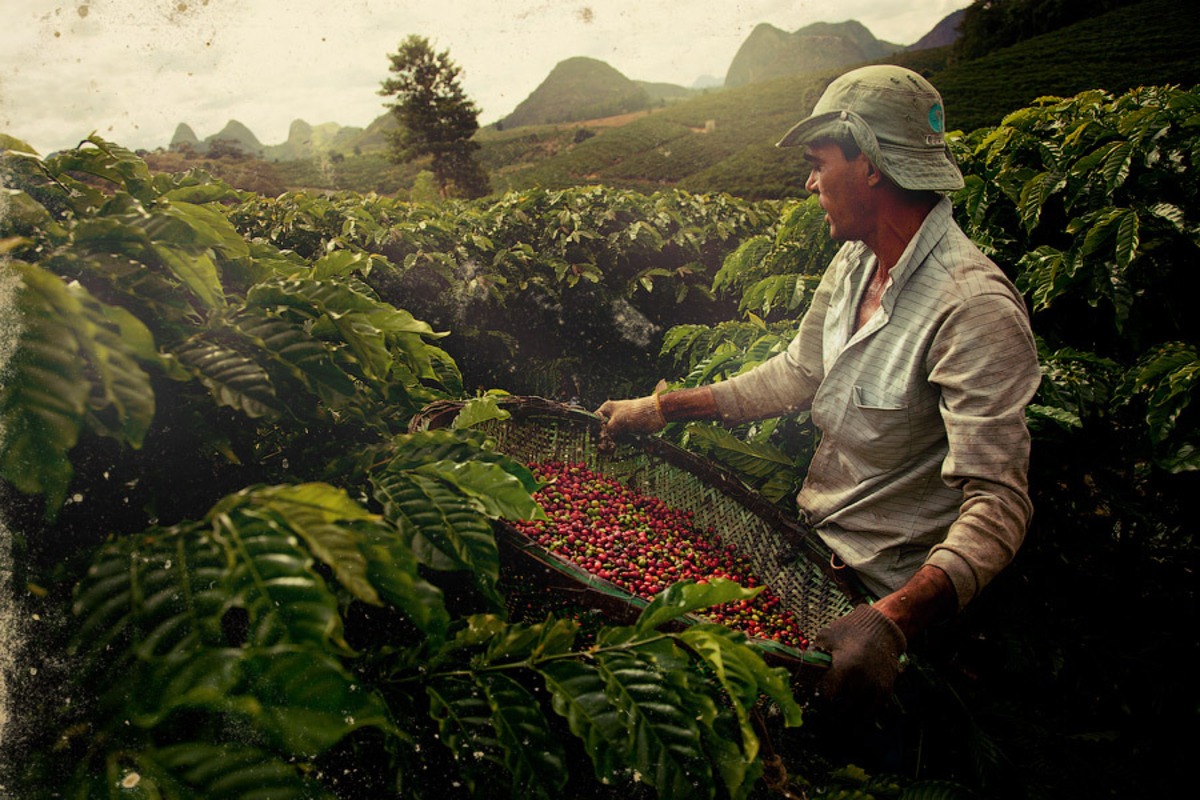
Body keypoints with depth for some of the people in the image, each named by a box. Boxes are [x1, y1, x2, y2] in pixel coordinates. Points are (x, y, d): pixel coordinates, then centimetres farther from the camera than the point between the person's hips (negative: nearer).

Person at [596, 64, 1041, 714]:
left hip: (883, 585, -7)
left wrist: (894, 619, -47)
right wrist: (661, 409, 11)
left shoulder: (975, 307, -26)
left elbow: (997, 503, -31)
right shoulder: (856, 262, 2)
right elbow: (796, 376, 13)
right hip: (812, 532, 8)